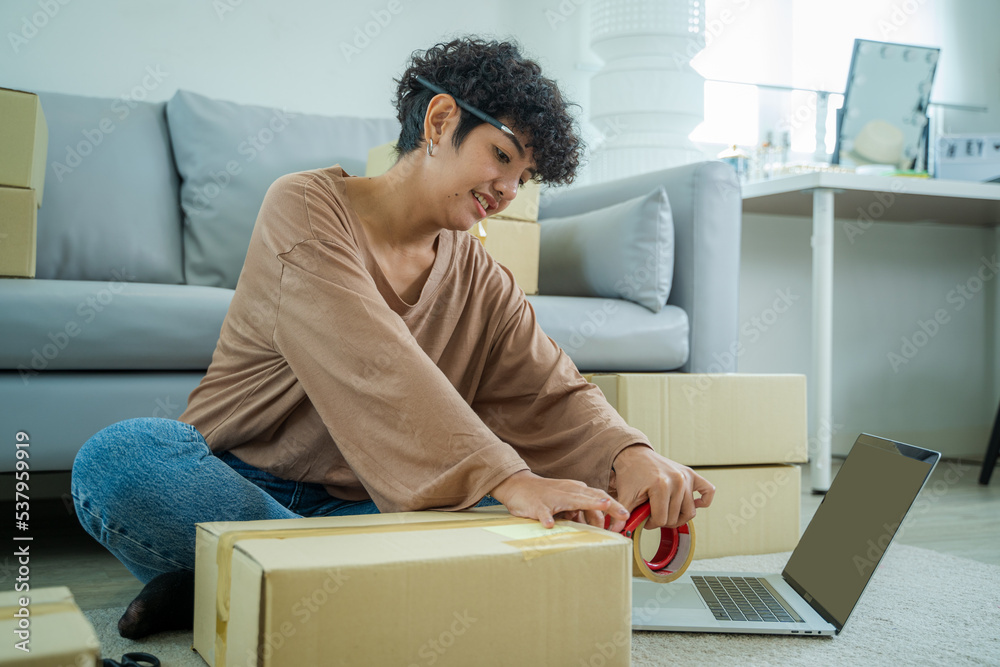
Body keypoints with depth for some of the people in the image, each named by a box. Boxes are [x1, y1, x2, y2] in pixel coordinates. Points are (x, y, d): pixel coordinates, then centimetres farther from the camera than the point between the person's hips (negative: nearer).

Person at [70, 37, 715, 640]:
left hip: (360, 507, 5)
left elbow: (556, 394, -3)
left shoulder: (485, 285, 8)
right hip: (241, 478, -4)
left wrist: (629, 453, -26)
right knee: (115, 461, -33)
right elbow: (374, 368, -27)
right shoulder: (307, 208, -11)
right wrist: (506, 477, -37)